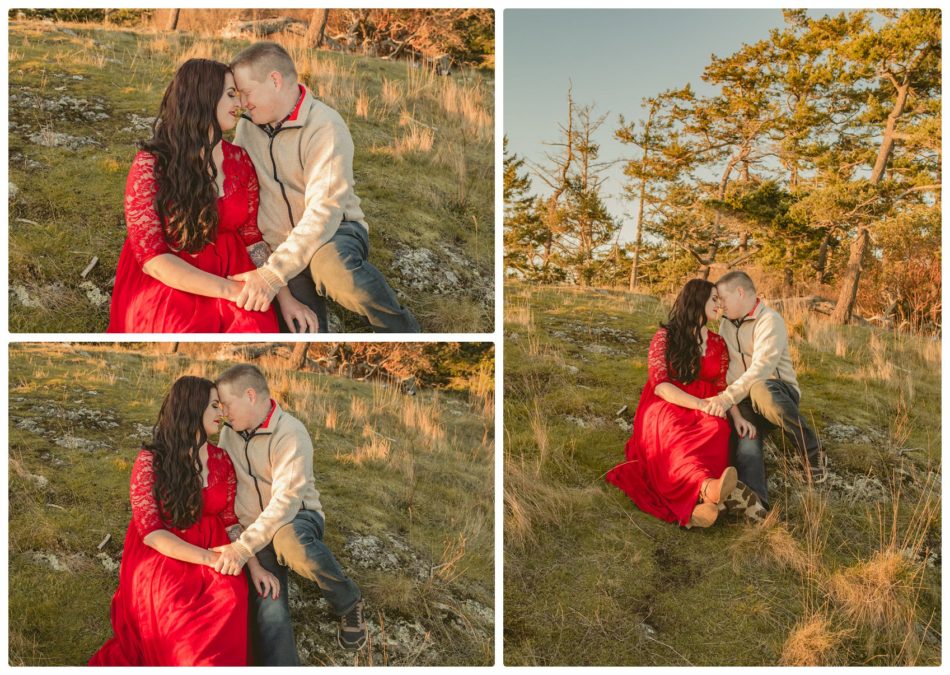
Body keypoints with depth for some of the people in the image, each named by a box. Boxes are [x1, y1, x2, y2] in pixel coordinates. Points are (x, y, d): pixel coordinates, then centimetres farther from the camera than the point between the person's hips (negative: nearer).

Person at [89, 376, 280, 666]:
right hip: (161, 556, -3)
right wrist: (208, 558, -20)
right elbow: (150, 531, -12)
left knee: (230, 598, -29)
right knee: (179, 611, -34)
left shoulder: (221, 460, 7)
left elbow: (231, 521, 9)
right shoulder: (150, 461, -7)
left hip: (214, 555, 3)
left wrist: (254, 565, -7)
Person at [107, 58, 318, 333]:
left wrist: (284, 296, -5)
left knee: (259, 325, -29)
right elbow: (151, 258, -12)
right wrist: (230, 290, -21)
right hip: (166, 284, -3)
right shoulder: (151, 165, -7)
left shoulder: (240, 161, 7)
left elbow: (252, 238, 10)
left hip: (228, 276, 3)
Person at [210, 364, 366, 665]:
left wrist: (244, 547, -39)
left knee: (288, 539, -41)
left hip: (298, 519, -4)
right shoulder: (230, 431, 3)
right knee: (268, 607, -23)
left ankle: (348, 602, -16)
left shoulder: (291, 434, -19)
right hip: (256, 532, 4)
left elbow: (286, 501, -29)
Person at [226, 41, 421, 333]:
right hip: (285, 248, 5)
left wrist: (273, 273, -38)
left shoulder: (325, 126, -17)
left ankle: (402, 328, -18)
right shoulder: (248, 124, 4)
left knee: (330, 263, -39)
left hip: (335, 233, -5)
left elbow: (324, 210, -28)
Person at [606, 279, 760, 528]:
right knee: (674, 430, -40)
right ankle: (707, 488, -69)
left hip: (704, 413, 3)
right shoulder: (665, 337, 2)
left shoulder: (718, 344, 18)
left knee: (717, 429, -34)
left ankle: (698, 501, -58)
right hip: (665, 408, -3)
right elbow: (660, 385, -9)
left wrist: (737, 416, -6)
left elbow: (722, 388, 15)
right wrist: (701, 405, -21)